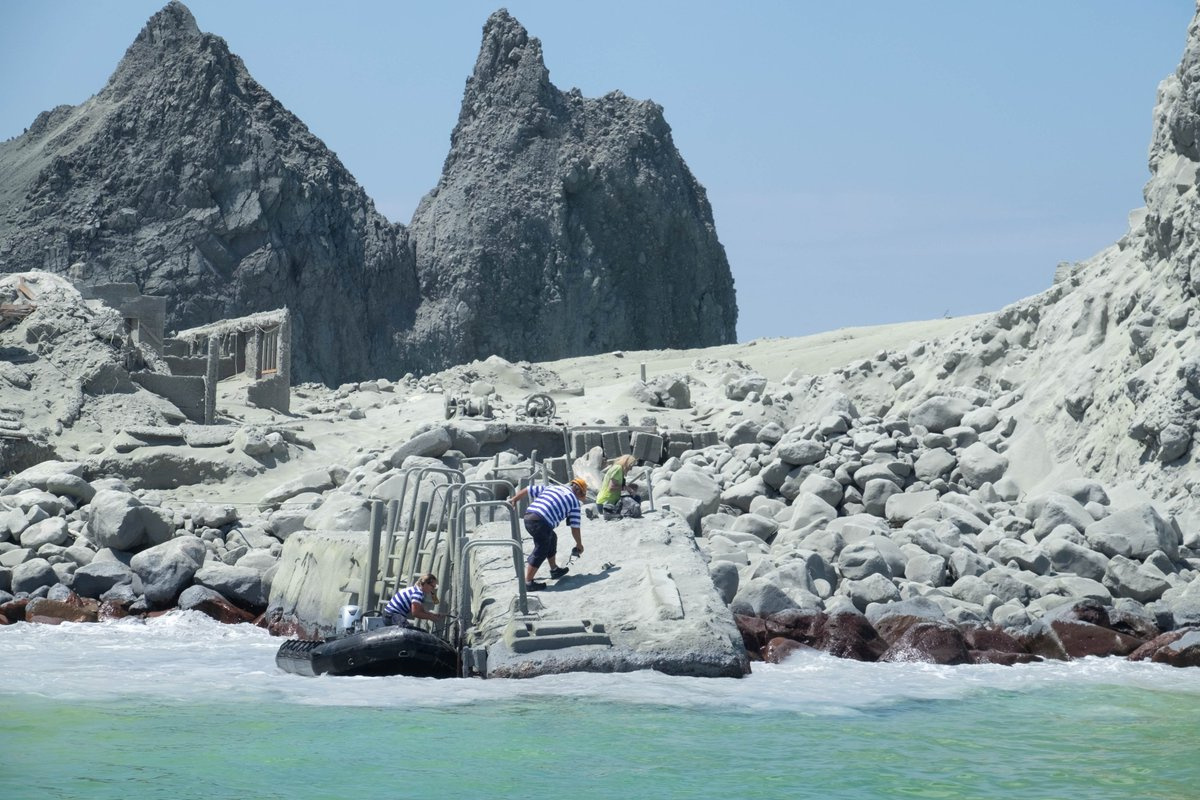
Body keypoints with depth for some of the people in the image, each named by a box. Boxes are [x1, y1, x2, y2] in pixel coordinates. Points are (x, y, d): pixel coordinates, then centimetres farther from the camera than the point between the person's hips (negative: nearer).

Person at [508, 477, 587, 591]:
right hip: (542, 522, -8)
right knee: (540, 552, 5)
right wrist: (579, 545, 23)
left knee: (551, 538, 28)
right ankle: (528, 582, 3)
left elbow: (528, 490, 22)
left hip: (528, 517, 8)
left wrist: (514, 499, 29)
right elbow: (575, 527, 11)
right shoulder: (575, 502, 11)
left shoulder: (550, 488, 27)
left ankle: (554, 569, 41)